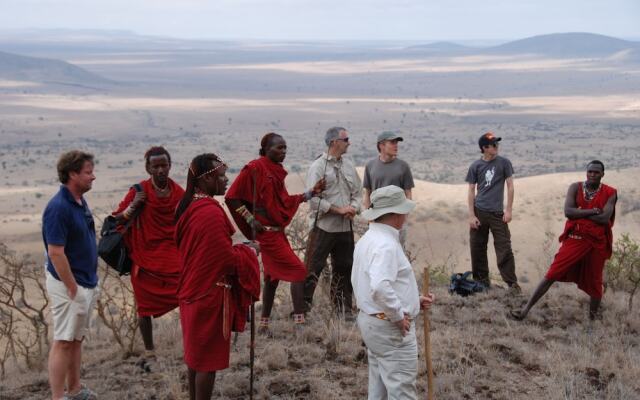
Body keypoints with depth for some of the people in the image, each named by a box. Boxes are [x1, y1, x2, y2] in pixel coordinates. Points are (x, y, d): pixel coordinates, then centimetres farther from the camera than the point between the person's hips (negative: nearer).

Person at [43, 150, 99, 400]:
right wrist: (73, 289, -19)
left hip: (87, 282, 9)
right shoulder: (58, 207, -21)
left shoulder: (80, 201, 7)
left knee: (76, 339, 16)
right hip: (69, 284, -9)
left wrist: (91, 281, 15)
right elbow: (55, 253, -23)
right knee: (63, 341, -2)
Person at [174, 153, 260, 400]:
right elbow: (226, 259, -21)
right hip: (210, 294, -9)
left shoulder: (189, 207, 6)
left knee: (196, 354, 19)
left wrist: (239, 249, 13)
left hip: (193, 290, 9)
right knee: (207, 359, 2)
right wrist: (250, 251, -4)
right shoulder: (211, 212, -24)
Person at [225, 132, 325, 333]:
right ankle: (299, 322, -8)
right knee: (298, 270, -10)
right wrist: (250, 219, -14)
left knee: (273, 278, 13)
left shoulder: (277, 171, 12)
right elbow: (232, 197, -13)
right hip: (267, 232, -9)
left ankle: (264, 324, 22)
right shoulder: (255, 168, -14)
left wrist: (311, 193, 11)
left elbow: (284, 201, 17)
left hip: (277, 230, 9)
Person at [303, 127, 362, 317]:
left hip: (346, 228, 6)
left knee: (344, 269, 13)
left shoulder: (349, 165, 12)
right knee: (312, 269, -6)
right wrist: (339, 210, -15)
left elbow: (358, 192, 16)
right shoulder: (318, 166, -7)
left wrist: (353, 208, -5)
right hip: (323, 227, -6)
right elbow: (314, 199, -15)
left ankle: (344, 309, 23)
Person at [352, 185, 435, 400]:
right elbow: (380, 288, -35)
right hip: (391, 327, -10)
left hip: (370, 320, 10)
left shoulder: (369, 239, 11)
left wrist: (414, 300, 14)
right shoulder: (386, 244, -22)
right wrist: (398, 315, -22)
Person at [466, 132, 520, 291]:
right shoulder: (476, 166, 4)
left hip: (497, 213, -1)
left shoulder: (504, 163, 2)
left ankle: (512, 282, 0)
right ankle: (482, 281, 17)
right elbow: (471, 191, 5)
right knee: (477, 248, 5)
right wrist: (471, 216, -2)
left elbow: (510, 186, 4)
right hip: (479, 212, 1)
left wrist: (509, 210, -2)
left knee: (504, 249, -5)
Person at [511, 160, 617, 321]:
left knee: (594, 282, 9)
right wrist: (592, 211, -17)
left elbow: (604, 218, -16)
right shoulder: (575, 188, 1)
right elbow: (568, 212, -12)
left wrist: (580, 213, -11)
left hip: (597, 243, 0)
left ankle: (593, 317, 28)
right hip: (574, 239, 0)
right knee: (552, 274, -6)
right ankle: (526, 308, -5)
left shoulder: (610, 193, -2)